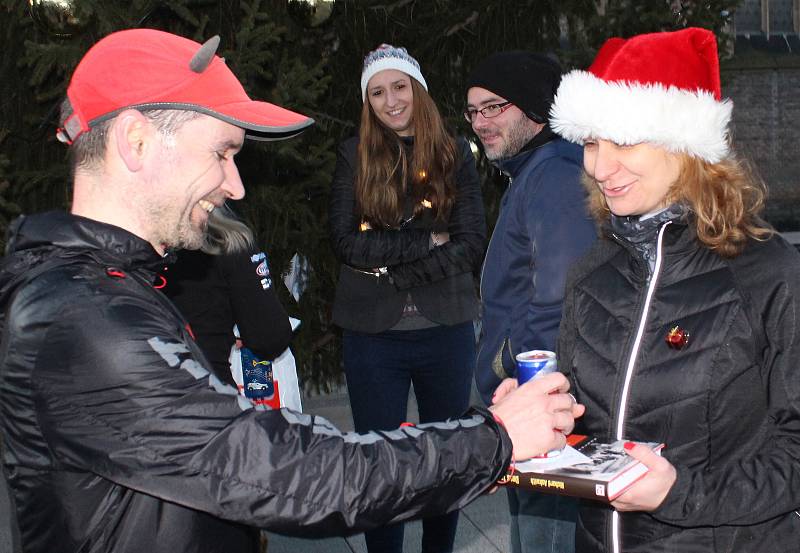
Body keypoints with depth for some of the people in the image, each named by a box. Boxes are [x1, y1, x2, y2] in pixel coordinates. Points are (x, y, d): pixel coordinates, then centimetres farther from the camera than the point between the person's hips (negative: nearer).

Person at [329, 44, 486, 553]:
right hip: (372, 333, 0)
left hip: (446, 329, 1)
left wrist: (391, 267, -13)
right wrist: (427, 241, -13)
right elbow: (346, 242, -7)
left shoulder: (454, 154, 3)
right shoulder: (353, 156, 2)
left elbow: (472, 243, -5)